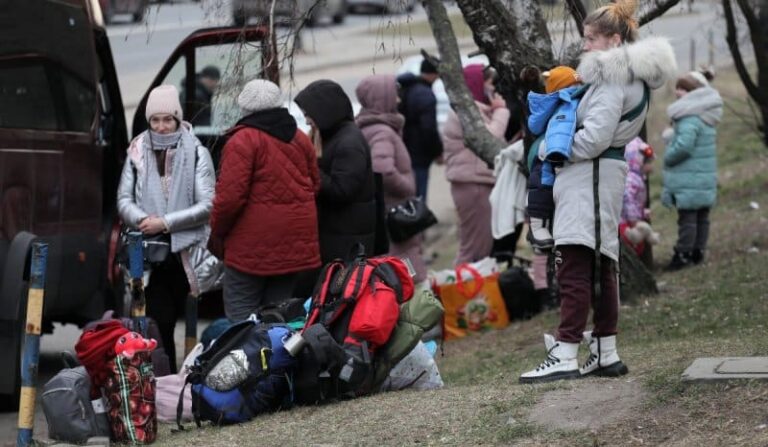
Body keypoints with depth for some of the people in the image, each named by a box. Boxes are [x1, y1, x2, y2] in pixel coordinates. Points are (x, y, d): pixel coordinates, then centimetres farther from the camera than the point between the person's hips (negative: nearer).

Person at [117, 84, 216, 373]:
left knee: (166, 322, 4)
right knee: (160, 322, -7)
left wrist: (165, 223, -14)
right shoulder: (138, 152, 8)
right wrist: (143, 220, -14)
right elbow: (124, 199, 6)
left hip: (183, 252, -1)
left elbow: (207, 205, -5)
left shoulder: (196, 153, 1)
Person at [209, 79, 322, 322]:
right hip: (295, 244, 7)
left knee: (240, 313, 0)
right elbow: (315, 185, 18)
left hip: (253, 243, -7)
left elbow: (230, 196, -16)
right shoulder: (301, 139, 10)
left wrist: (217, 231, -2)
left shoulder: (243, 140, -12)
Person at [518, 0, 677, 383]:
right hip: (601, 175, 11)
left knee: (574, 268, -15)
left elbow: (594, 137, -20)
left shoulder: (613, 79, -13)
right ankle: (606, 353, 17)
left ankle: (565, 356, -20)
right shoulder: (629, 76, 19)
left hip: (590, 176, -11)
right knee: (600, 268, 13)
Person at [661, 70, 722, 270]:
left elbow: (683, 146, -27)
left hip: (689, 182, -9)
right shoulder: (707, 118, 13)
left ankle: (683, 254, -2)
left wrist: (667, 158, -10)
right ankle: (698, 251, 19)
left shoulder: (689, 118, -19)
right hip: (706, 179, 9)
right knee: (702, 217, 13)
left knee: (687, 217, -5)